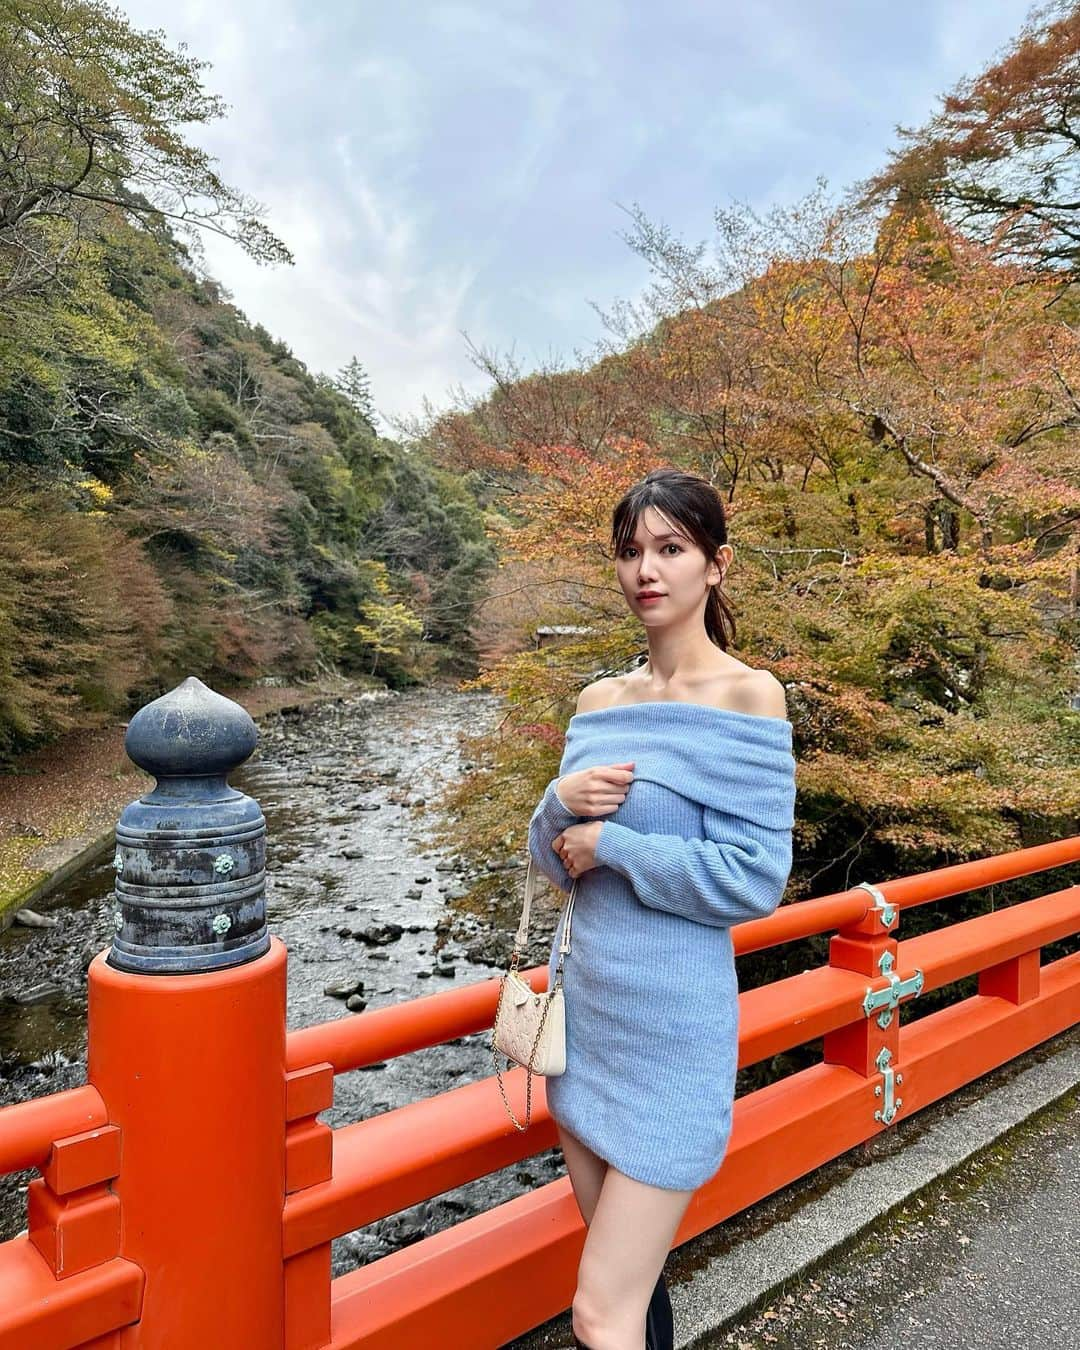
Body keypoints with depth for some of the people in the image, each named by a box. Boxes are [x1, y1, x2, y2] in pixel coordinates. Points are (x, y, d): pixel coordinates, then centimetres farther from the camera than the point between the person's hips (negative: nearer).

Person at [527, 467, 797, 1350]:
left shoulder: (748, 696, -13)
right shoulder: (600, 701, 5)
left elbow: (752, 879, -17)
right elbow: (554, 859, 8)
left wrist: (609, 842, -14)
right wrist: (562, 803, -13)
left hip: (671, 1023, -6)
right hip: (585, 1006, 6)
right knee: (629, 1271, 23)